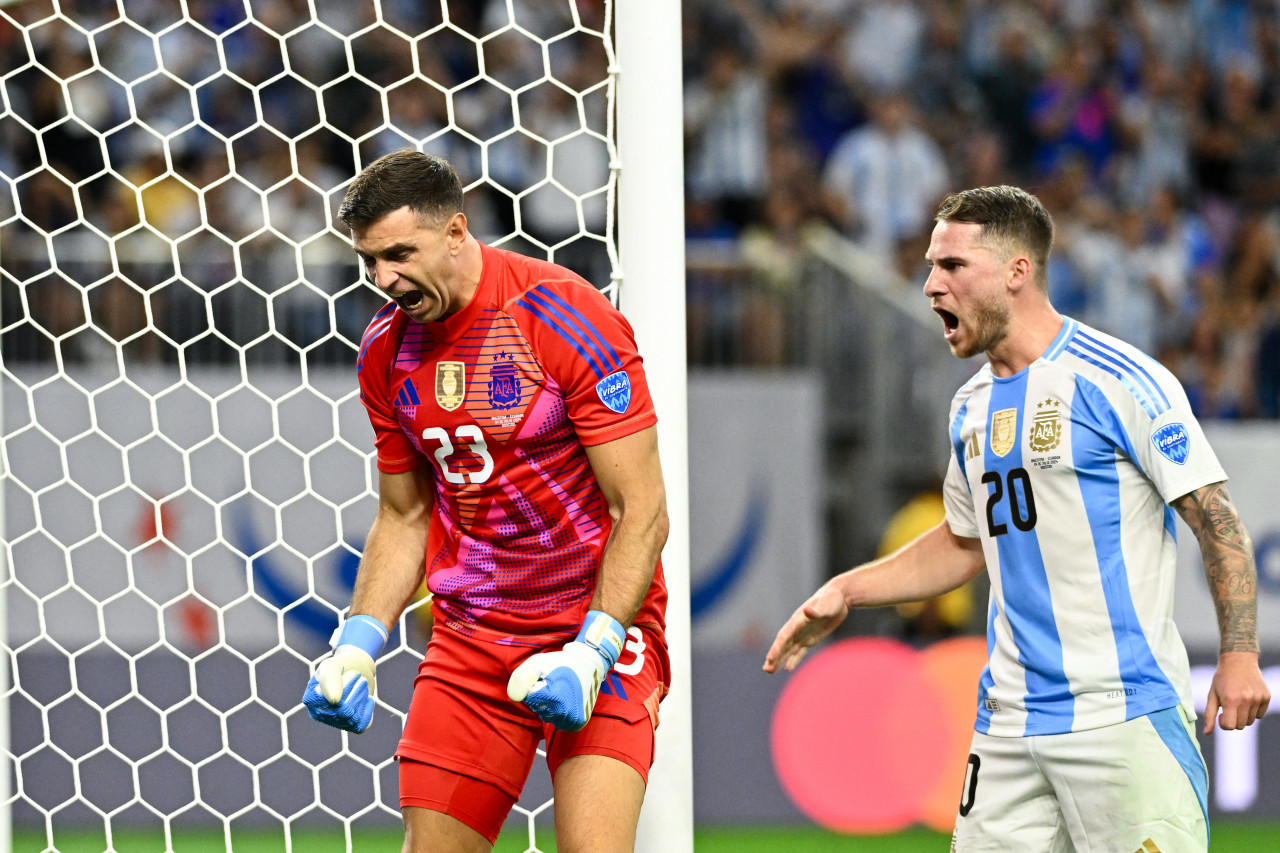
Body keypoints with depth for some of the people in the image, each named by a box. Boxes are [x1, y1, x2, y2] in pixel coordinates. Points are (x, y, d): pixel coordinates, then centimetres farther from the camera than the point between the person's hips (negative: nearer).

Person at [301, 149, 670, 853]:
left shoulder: (567, 319, -14)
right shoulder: (385, 349, 4)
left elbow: (642, 509, -13)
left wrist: (593, 652, -22)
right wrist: (358, 645, 1)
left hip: (599, 618, -5)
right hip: (469, 632, 5)